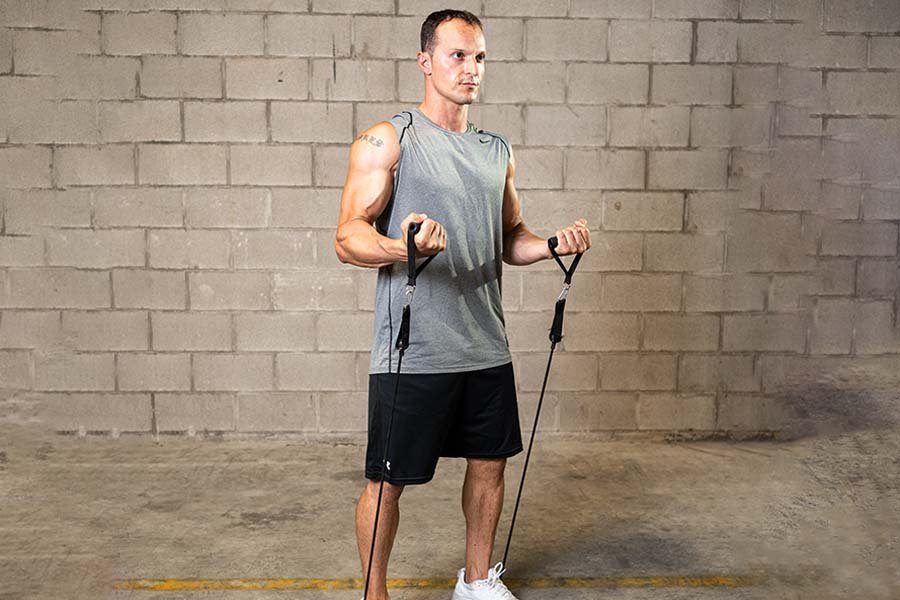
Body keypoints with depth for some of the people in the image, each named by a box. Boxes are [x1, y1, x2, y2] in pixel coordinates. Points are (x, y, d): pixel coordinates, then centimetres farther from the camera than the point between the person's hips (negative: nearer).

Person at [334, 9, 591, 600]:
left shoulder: (498, 151, 13)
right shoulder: (388, 140, -6)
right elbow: (348, 237, -12)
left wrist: (553, 243, -1)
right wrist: (401, 246, -33)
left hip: (486, 346, 6)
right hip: (413, 351, -6)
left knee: (491, 462, 16)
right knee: (389, 479, 3)